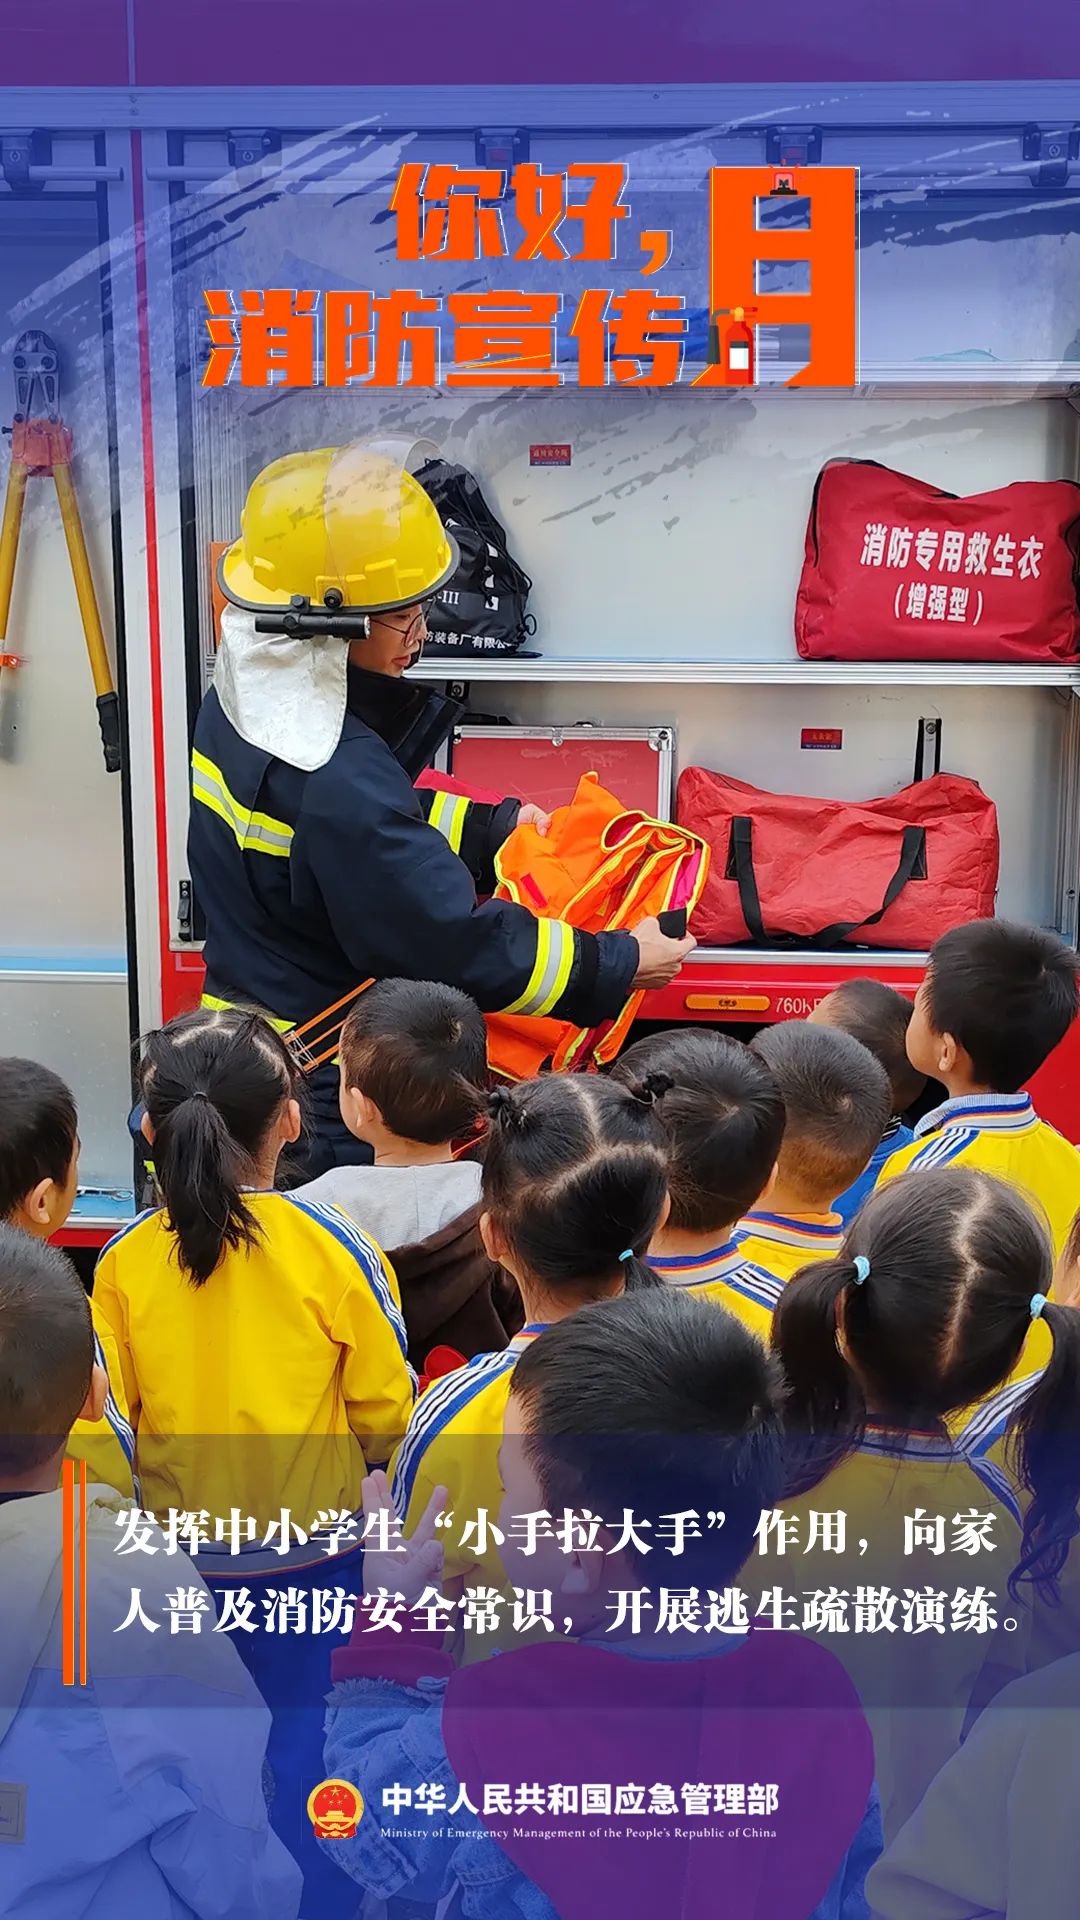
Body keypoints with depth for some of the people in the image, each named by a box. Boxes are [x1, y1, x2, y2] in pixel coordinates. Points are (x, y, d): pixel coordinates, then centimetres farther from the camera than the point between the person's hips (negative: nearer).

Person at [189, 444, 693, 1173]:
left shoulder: (240, 706, 0)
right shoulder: (336, 783, -30)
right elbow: (459, 943, -24)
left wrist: (488, 827, 19)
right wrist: (618, 964, -13)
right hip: (327, 1092, -9)